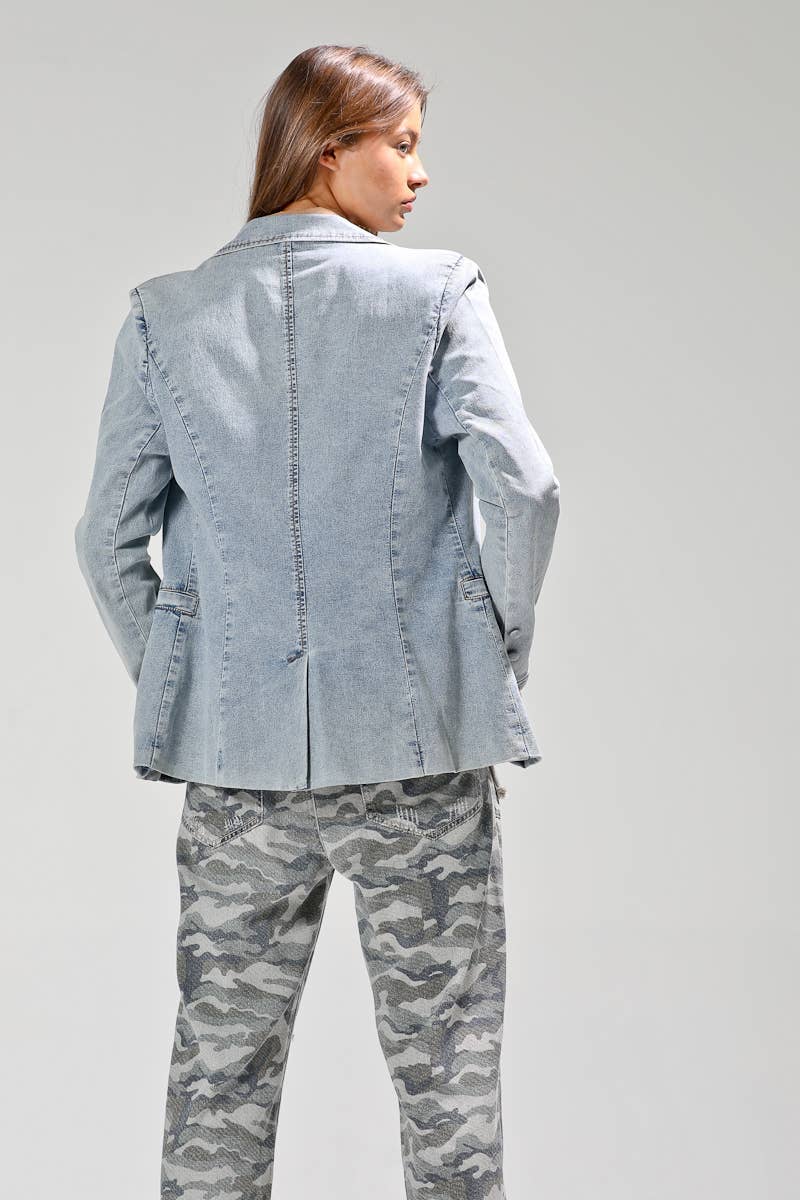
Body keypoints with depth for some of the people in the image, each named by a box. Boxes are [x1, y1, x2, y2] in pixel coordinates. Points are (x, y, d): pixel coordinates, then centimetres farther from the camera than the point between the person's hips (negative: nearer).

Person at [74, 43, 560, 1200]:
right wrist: (505, 645, 0)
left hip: (236, 753, 3)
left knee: (221, 1073, 13)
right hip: (419, 740, -2)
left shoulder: (167, 314, 4)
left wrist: (167, 683, 12)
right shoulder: (439, 292, -4)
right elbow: (521, 487, -14)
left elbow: (110, 536, 2)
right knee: (447, 1071, 11)